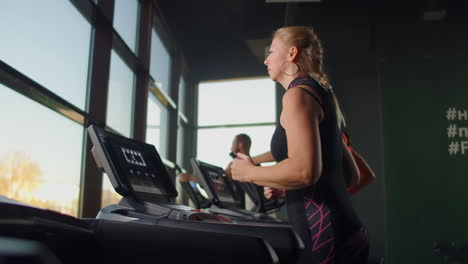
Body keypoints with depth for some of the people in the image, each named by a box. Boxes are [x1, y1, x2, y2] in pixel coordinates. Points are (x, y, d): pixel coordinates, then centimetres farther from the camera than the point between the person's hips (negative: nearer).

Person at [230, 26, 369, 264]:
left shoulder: (298, 94, -10)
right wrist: (287, 184, 19)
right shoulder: (321, 95, 19)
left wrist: (250, 173, -8)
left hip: (324, 235, -9)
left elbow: (305, 170, -24)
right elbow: (351, 172, 22)